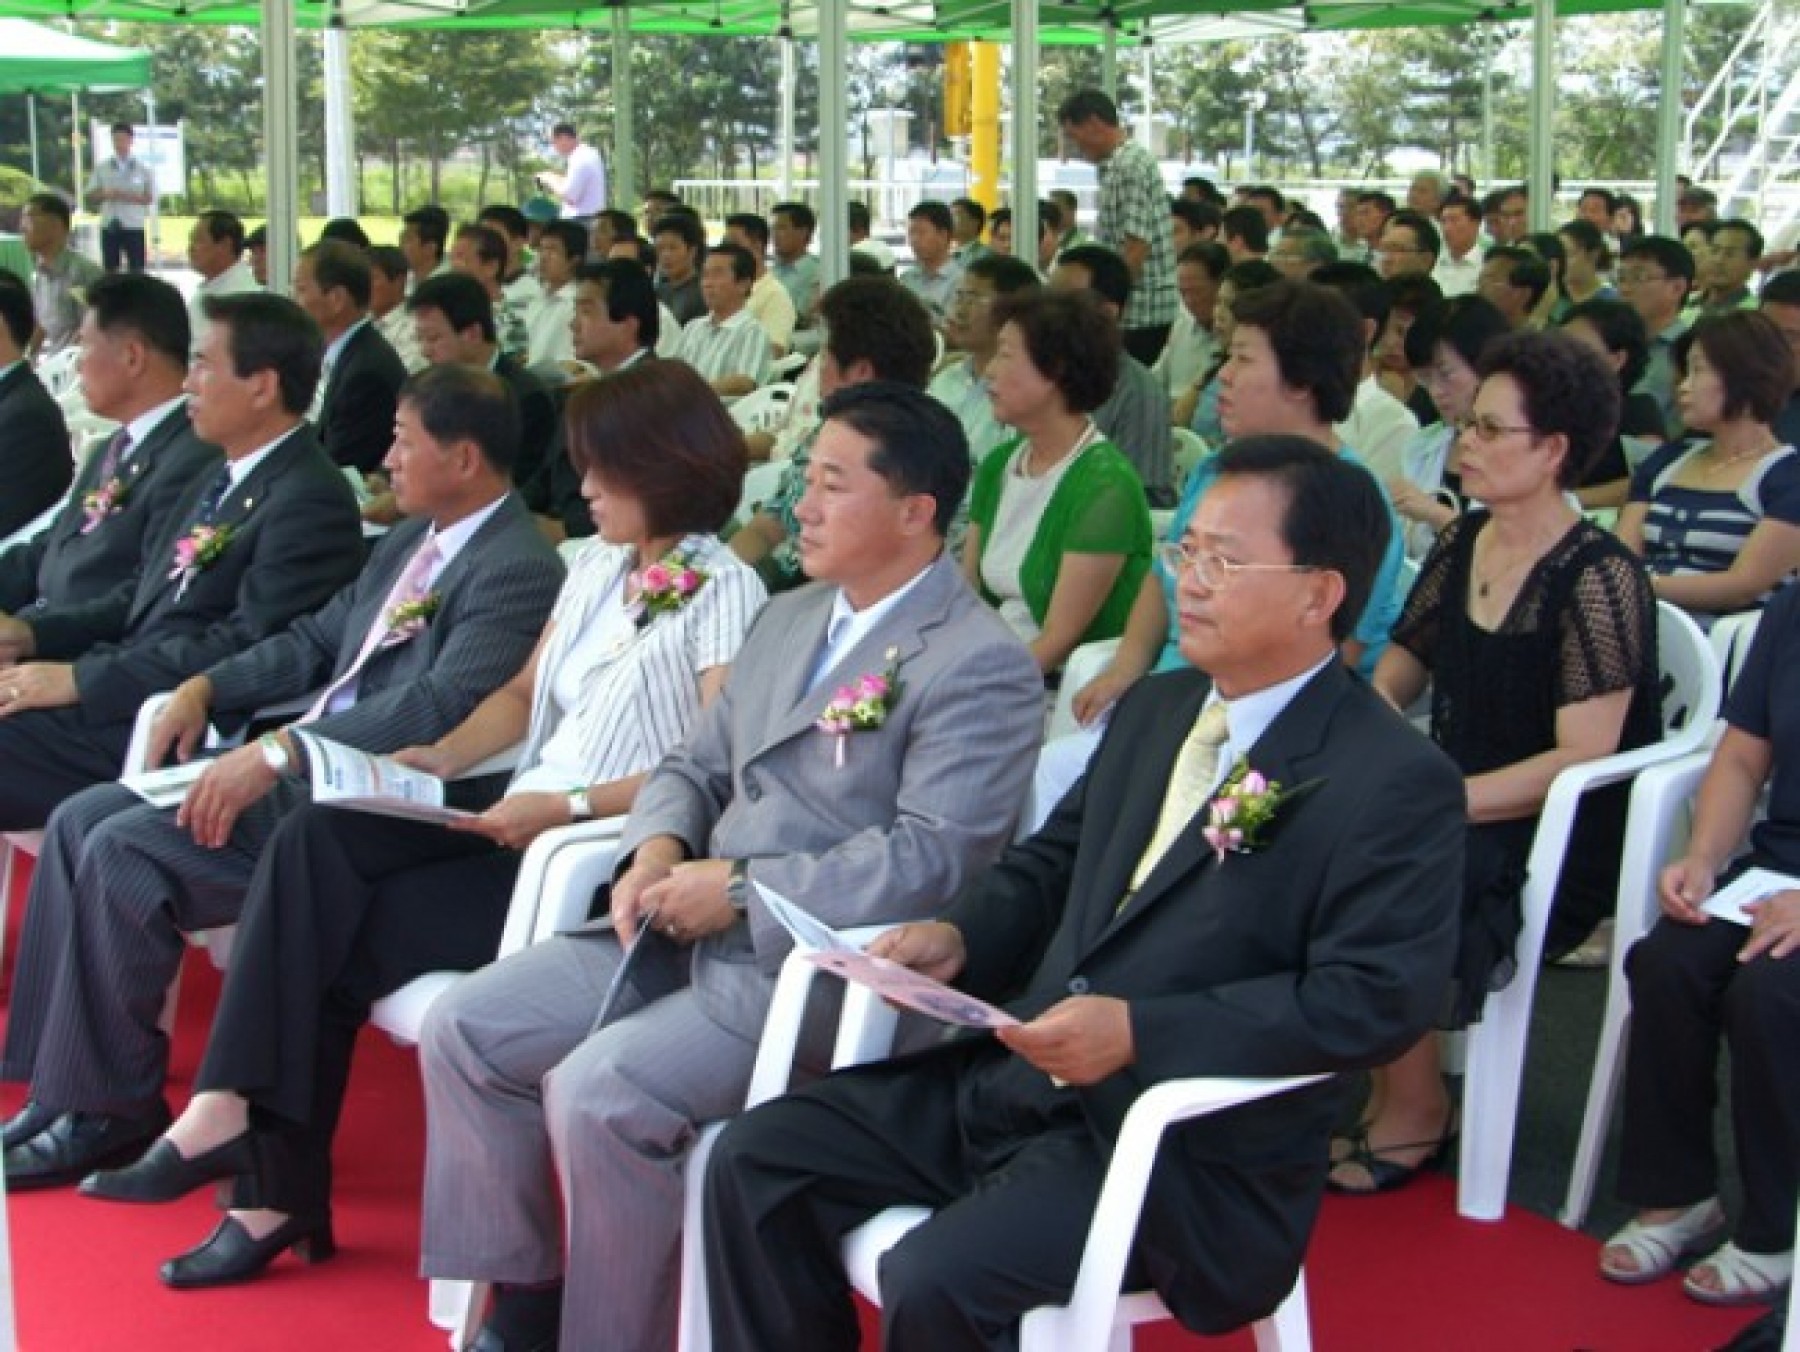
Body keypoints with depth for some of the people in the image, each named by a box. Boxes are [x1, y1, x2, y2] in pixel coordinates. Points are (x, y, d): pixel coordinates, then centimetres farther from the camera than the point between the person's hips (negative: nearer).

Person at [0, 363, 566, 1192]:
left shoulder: (518, 569, -15)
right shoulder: (407, 544, 17)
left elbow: (440, 705, -26)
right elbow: (317, 640, 24)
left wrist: (277, 755, -29)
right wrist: (205, 687, 7)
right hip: (300, 767, 10)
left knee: (123, 852, -20)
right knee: (80, 820, 2)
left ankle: (107, 1115, -5)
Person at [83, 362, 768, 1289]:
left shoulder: (723, 593, -7)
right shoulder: (597, 568, 18)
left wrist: (570, 805, -22)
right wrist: (442, 756, 5)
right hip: (519, 825, 8)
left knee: (338, 932, -18)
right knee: (316, 840, -18)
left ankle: (276, 1181, -7)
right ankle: (262, 1155, -22)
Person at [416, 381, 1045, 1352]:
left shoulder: (980, 666, -11)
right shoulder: (789, 619, 16)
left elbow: (932, 857, -20)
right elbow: (697, 766, 21)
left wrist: (742, 891, -17)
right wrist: (658, 849, -3)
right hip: (687, 930, 9)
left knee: (597, 1089, -27)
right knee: (463, 1030, -3)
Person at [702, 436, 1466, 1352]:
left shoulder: (1398, 785, -12)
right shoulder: (1154, 709, 14)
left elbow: (1374, 1001, -19)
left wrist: (1140, 1032, -25)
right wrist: (959, 936, -1)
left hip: (1189, 1148, -8)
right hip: (1013, 1077, 8)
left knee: (937, 1279, -28)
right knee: (755, 1159, -4)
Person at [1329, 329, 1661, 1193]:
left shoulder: (1598, 578, -14)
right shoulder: (1459, 547, 9)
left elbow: (1583, 756, -19)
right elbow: (1388, 688, 15)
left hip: (1562, 839, -7)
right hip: (1456, 813, 7)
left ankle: (1414, 1113, -4)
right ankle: (1382, 1089, -3)